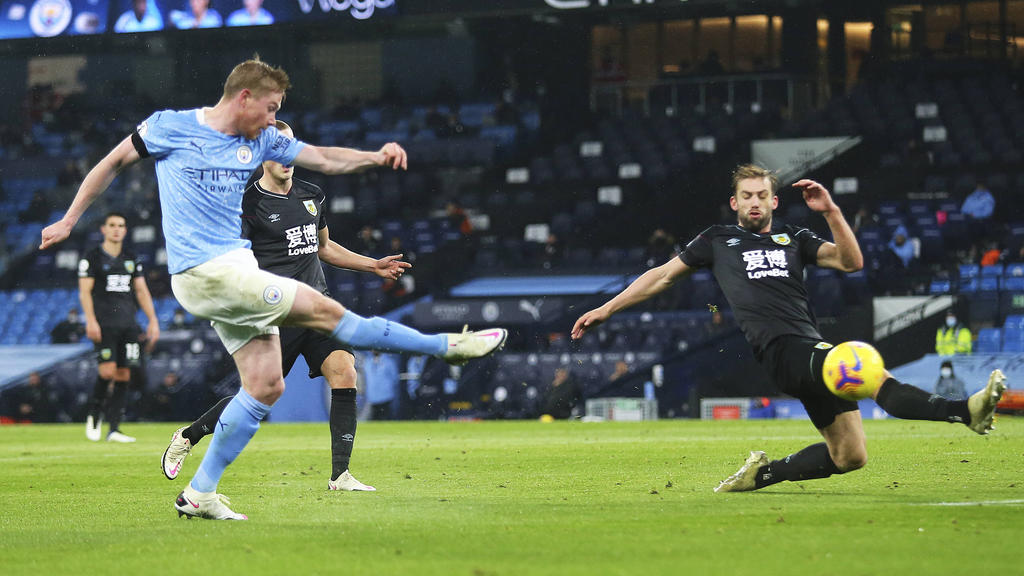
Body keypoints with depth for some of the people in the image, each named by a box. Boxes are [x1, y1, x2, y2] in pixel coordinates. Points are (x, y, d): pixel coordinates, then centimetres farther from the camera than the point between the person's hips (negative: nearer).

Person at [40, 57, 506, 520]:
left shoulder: (261, 142, 12)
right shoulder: (171, 127, -3)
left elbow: (325, 159, 8)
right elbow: (112, 164, 7)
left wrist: (378, 157, -10)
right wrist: (69, 221, 9)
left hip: (236, 270, 8)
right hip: (204, 271, -8)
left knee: (267, 386, 2)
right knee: (323, 310, -9)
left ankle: (199, 495, 6)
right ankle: (448, 347, -2)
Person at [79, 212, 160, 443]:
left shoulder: (131, 259, 16)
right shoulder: (92, 257, 1)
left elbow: (141, 290, 19)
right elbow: (84, 291, -5)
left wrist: (152, 320, 10)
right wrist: (91, 320, -17)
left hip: (127, 325, 5)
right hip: (104, 325, -5)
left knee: (123, 376, 0)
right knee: (107, 371, -17)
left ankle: (114, 429, 2)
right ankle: (94, 414, 6)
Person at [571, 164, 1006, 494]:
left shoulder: (794, 239, 23)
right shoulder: (718, 240, 18)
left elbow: (851, 263, 11)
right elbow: (663, 276, 23)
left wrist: (831, 212, -1)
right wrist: (606, 309, 21)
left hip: (812, 347, 5)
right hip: (777, 348, -5)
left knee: (850, 456, -4)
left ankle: (765, 473, 13)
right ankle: (963, 411, -46)